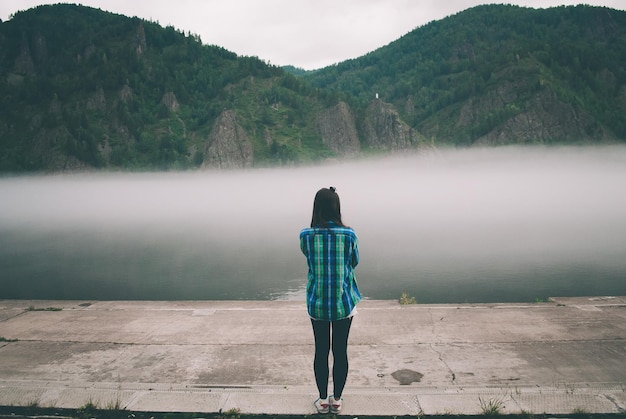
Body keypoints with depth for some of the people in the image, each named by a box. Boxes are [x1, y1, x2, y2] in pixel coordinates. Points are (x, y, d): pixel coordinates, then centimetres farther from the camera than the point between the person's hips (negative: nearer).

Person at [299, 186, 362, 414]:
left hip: (317, 304, 1)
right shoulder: (349, 235, -12)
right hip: (344, 303, 0)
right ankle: (336, 400, 27)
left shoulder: (306, 236, -12)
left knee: (321, 351, 14)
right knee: (340, 351, 13)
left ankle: (323, 400, 27)